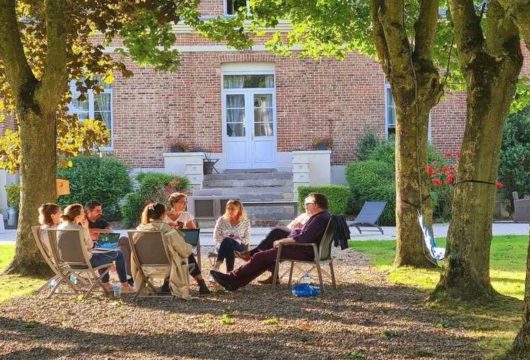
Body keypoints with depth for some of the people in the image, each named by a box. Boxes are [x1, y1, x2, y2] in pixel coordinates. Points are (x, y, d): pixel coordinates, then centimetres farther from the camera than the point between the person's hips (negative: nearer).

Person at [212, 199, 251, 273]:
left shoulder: (245, 222, 5)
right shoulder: (221, 220, 6)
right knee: (227, 240, -38)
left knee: (228, 241, -37)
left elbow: (247, 239, 3)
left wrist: (238, 241, -14)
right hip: (223, 245, 1)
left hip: (240, 246, -1)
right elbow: (216, 237, 4)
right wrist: (226, 240, -12)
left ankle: (217, 264, -45)